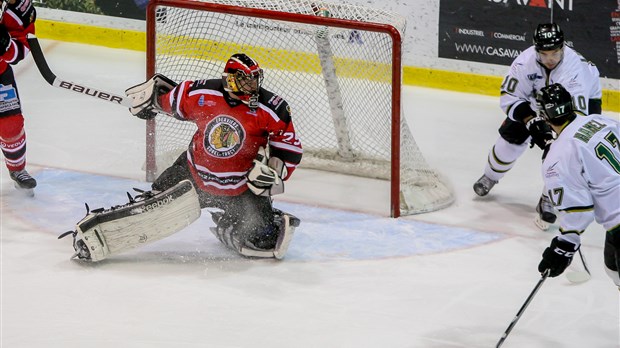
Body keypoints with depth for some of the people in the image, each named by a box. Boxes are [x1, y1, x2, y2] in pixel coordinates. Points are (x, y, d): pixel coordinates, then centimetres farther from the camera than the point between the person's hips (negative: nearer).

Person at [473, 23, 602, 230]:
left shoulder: (574, 68, -43)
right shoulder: (525, 62, -32)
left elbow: (576, 113, -48)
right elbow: (509, 97, -24)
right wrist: (531, 121, -36)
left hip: (584, 98, -3)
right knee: (512, 134, -2)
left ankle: (548, 201, -6)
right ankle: (490, 176, 27)